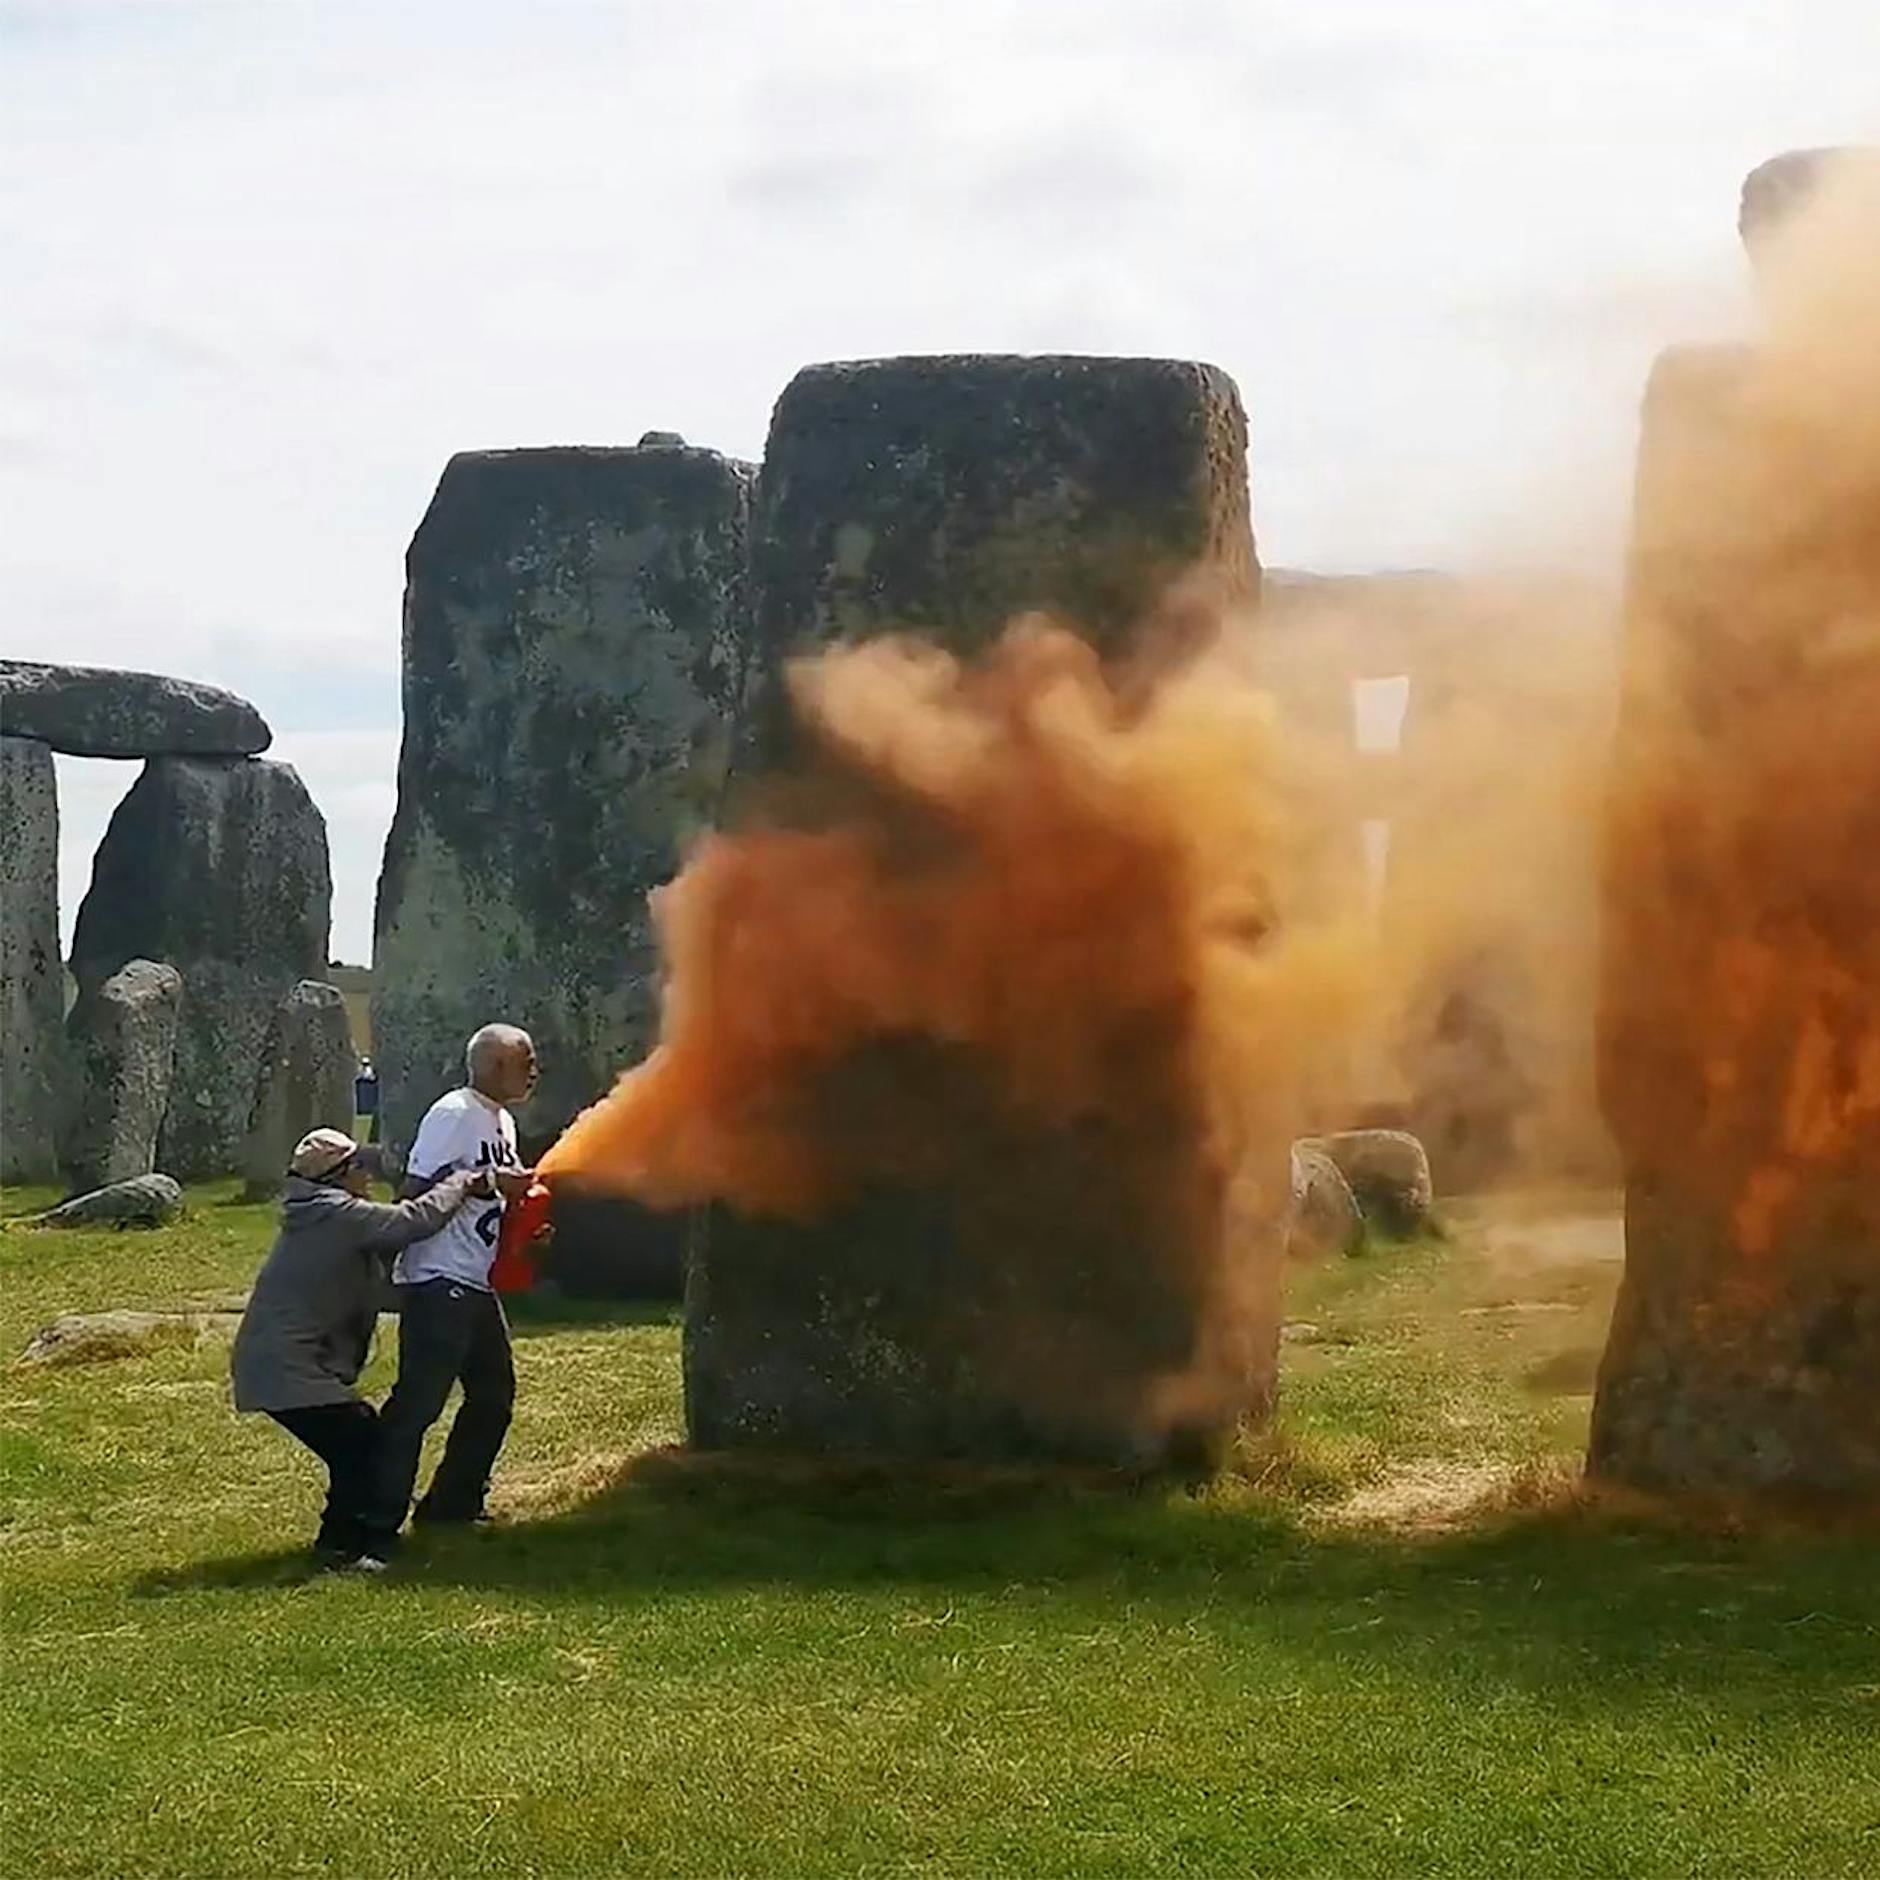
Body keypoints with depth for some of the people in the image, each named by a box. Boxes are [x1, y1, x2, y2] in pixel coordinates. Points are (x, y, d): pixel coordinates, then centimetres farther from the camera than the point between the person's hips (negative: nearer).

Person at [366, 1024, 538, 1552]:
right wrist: (490, 1181, -20)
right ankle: (379, 1523, -11)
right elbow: (417, 1188, -19)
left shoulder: (502, 1122, 17)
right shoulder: (452, 1114, -13)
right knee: (418, 1401, -12)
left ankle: (451, 1505, 27)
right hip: (438, 1283, -10)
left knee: (493, 1394, 16)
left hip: (476, 1285, 10)